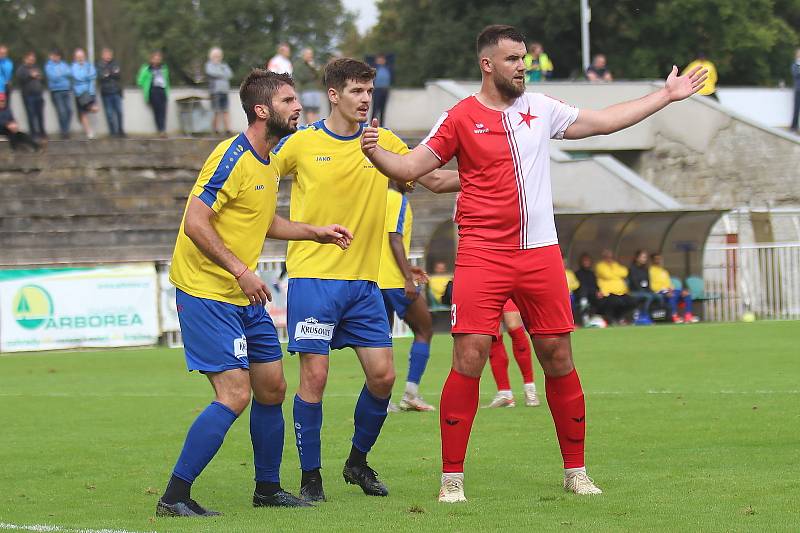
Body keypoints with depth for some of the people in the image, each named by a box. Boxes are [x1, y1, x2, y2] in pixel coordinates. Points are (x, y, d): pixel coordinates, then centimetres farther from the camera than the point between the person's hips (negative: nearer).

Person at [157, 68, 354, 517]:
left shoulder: (268, 161, 12)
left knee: (272, 388, 12)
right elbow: (195, 223, -23)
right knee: (235, 395, -15)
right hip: (207, 293, -10)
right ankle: (174, 497, -11)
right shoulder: (233, 157, -17)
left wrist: (318, 233, 23)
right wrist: (241, 271, -23)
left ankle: (269, 488, 27)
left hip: (245, 296, 10)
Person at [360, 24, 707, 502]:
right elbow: (411, 167, -1)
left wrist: (665, 96, 25)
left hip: (540, 253, 4)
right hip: (483, 256, -4)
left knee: (559, 359, 6)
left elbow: (601, 122, 22)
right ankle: (452, 477, -3)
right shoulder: (461, 118, 0)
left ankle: (575, 471, 18)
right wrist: (375, 152, -21)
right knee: (469, 360, -11)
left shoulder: (540, 108, 11)